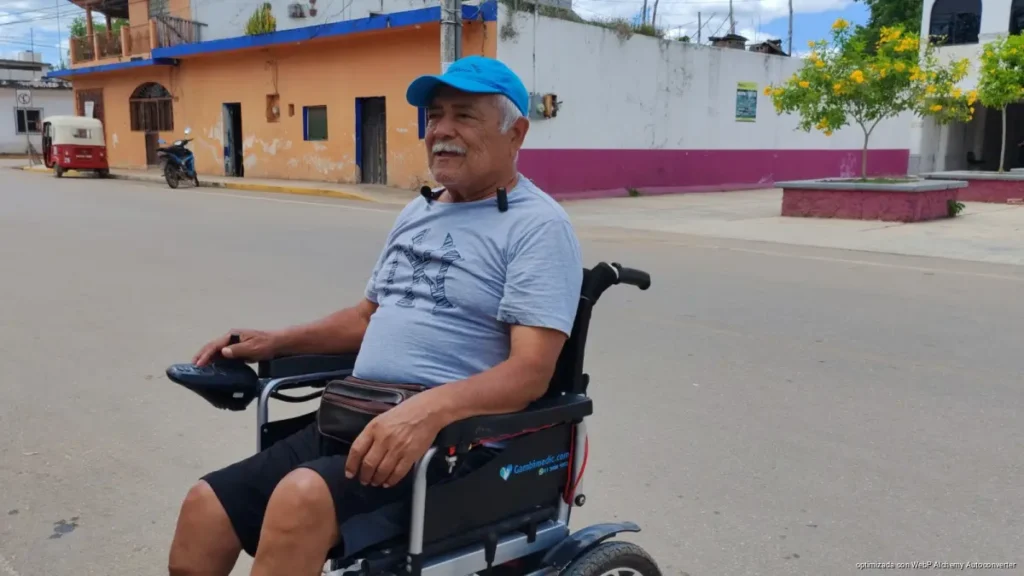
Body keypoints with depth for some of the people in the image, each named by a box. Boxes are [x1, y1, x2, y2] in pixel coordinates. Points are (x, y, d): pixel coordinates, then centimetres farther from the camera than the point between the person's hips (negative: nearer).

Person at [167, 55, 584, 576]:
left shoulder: (538, 226, -9)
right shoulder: (418, 212, 18)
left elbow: (531, 371, -19)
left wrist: (429, 409, -34)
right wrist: (278, 341, 15)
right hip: (357, 422, 8)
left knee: (302, 498, -32)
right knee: (206, 507, -4)